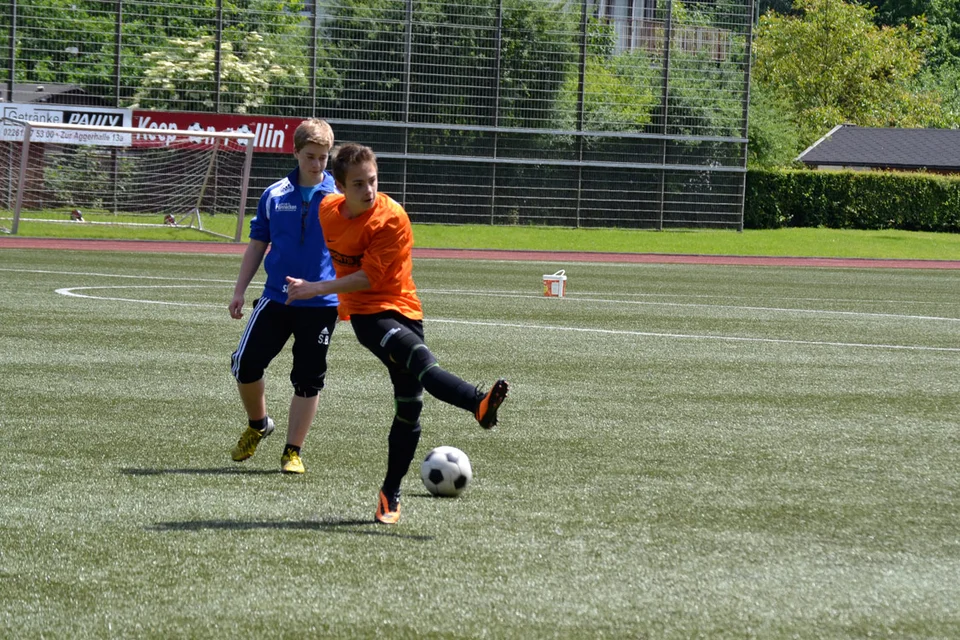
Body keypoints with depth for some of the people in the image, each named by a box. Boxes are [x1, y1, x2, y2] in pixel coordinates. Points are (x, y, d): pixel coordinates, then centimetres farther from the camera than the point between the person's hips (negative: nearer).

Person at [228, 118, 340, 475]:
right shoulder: (275, 195, 4)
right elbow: (257, 245, 12)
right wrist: (240, 292, 8)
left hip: (322, 304, -2)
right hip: (276, 298, 2)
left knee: (308, 379, 1)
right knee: (245, 364, -5)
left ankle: (293, 452, 12)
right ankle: (258, 425, 21)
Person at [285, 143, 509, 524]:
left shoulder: (392, 219, -15)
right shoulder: (328, 211, 0)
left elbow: (369, 277, -17)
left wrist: (315, 289, -19)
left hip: (403, 311, 0)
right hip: (366, 314, 0)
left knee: (409, 406, -1)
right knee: (419, 358, -29)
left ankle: (391, 495, 15)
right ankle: (479, 404, -53)